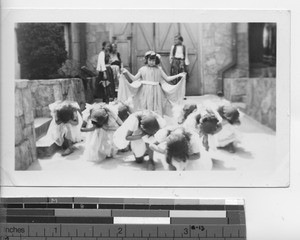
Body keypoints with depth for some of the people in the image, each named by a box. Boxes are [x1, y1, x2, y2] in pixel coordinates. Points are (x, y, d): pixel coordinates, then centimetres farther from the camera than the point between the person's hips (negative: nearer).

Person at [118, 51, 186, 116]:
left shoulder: (158, 69, 7)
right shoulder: (142, 69, 4)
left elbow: (167, 78, 9)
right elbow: (134, 78, 5)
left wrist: (178, 75, 4)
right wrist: (126, 72, -7)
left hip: (156, 92, 1)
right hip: (145, 92, -1)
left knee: (156, 110, -2)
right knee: (145, 108, -4)